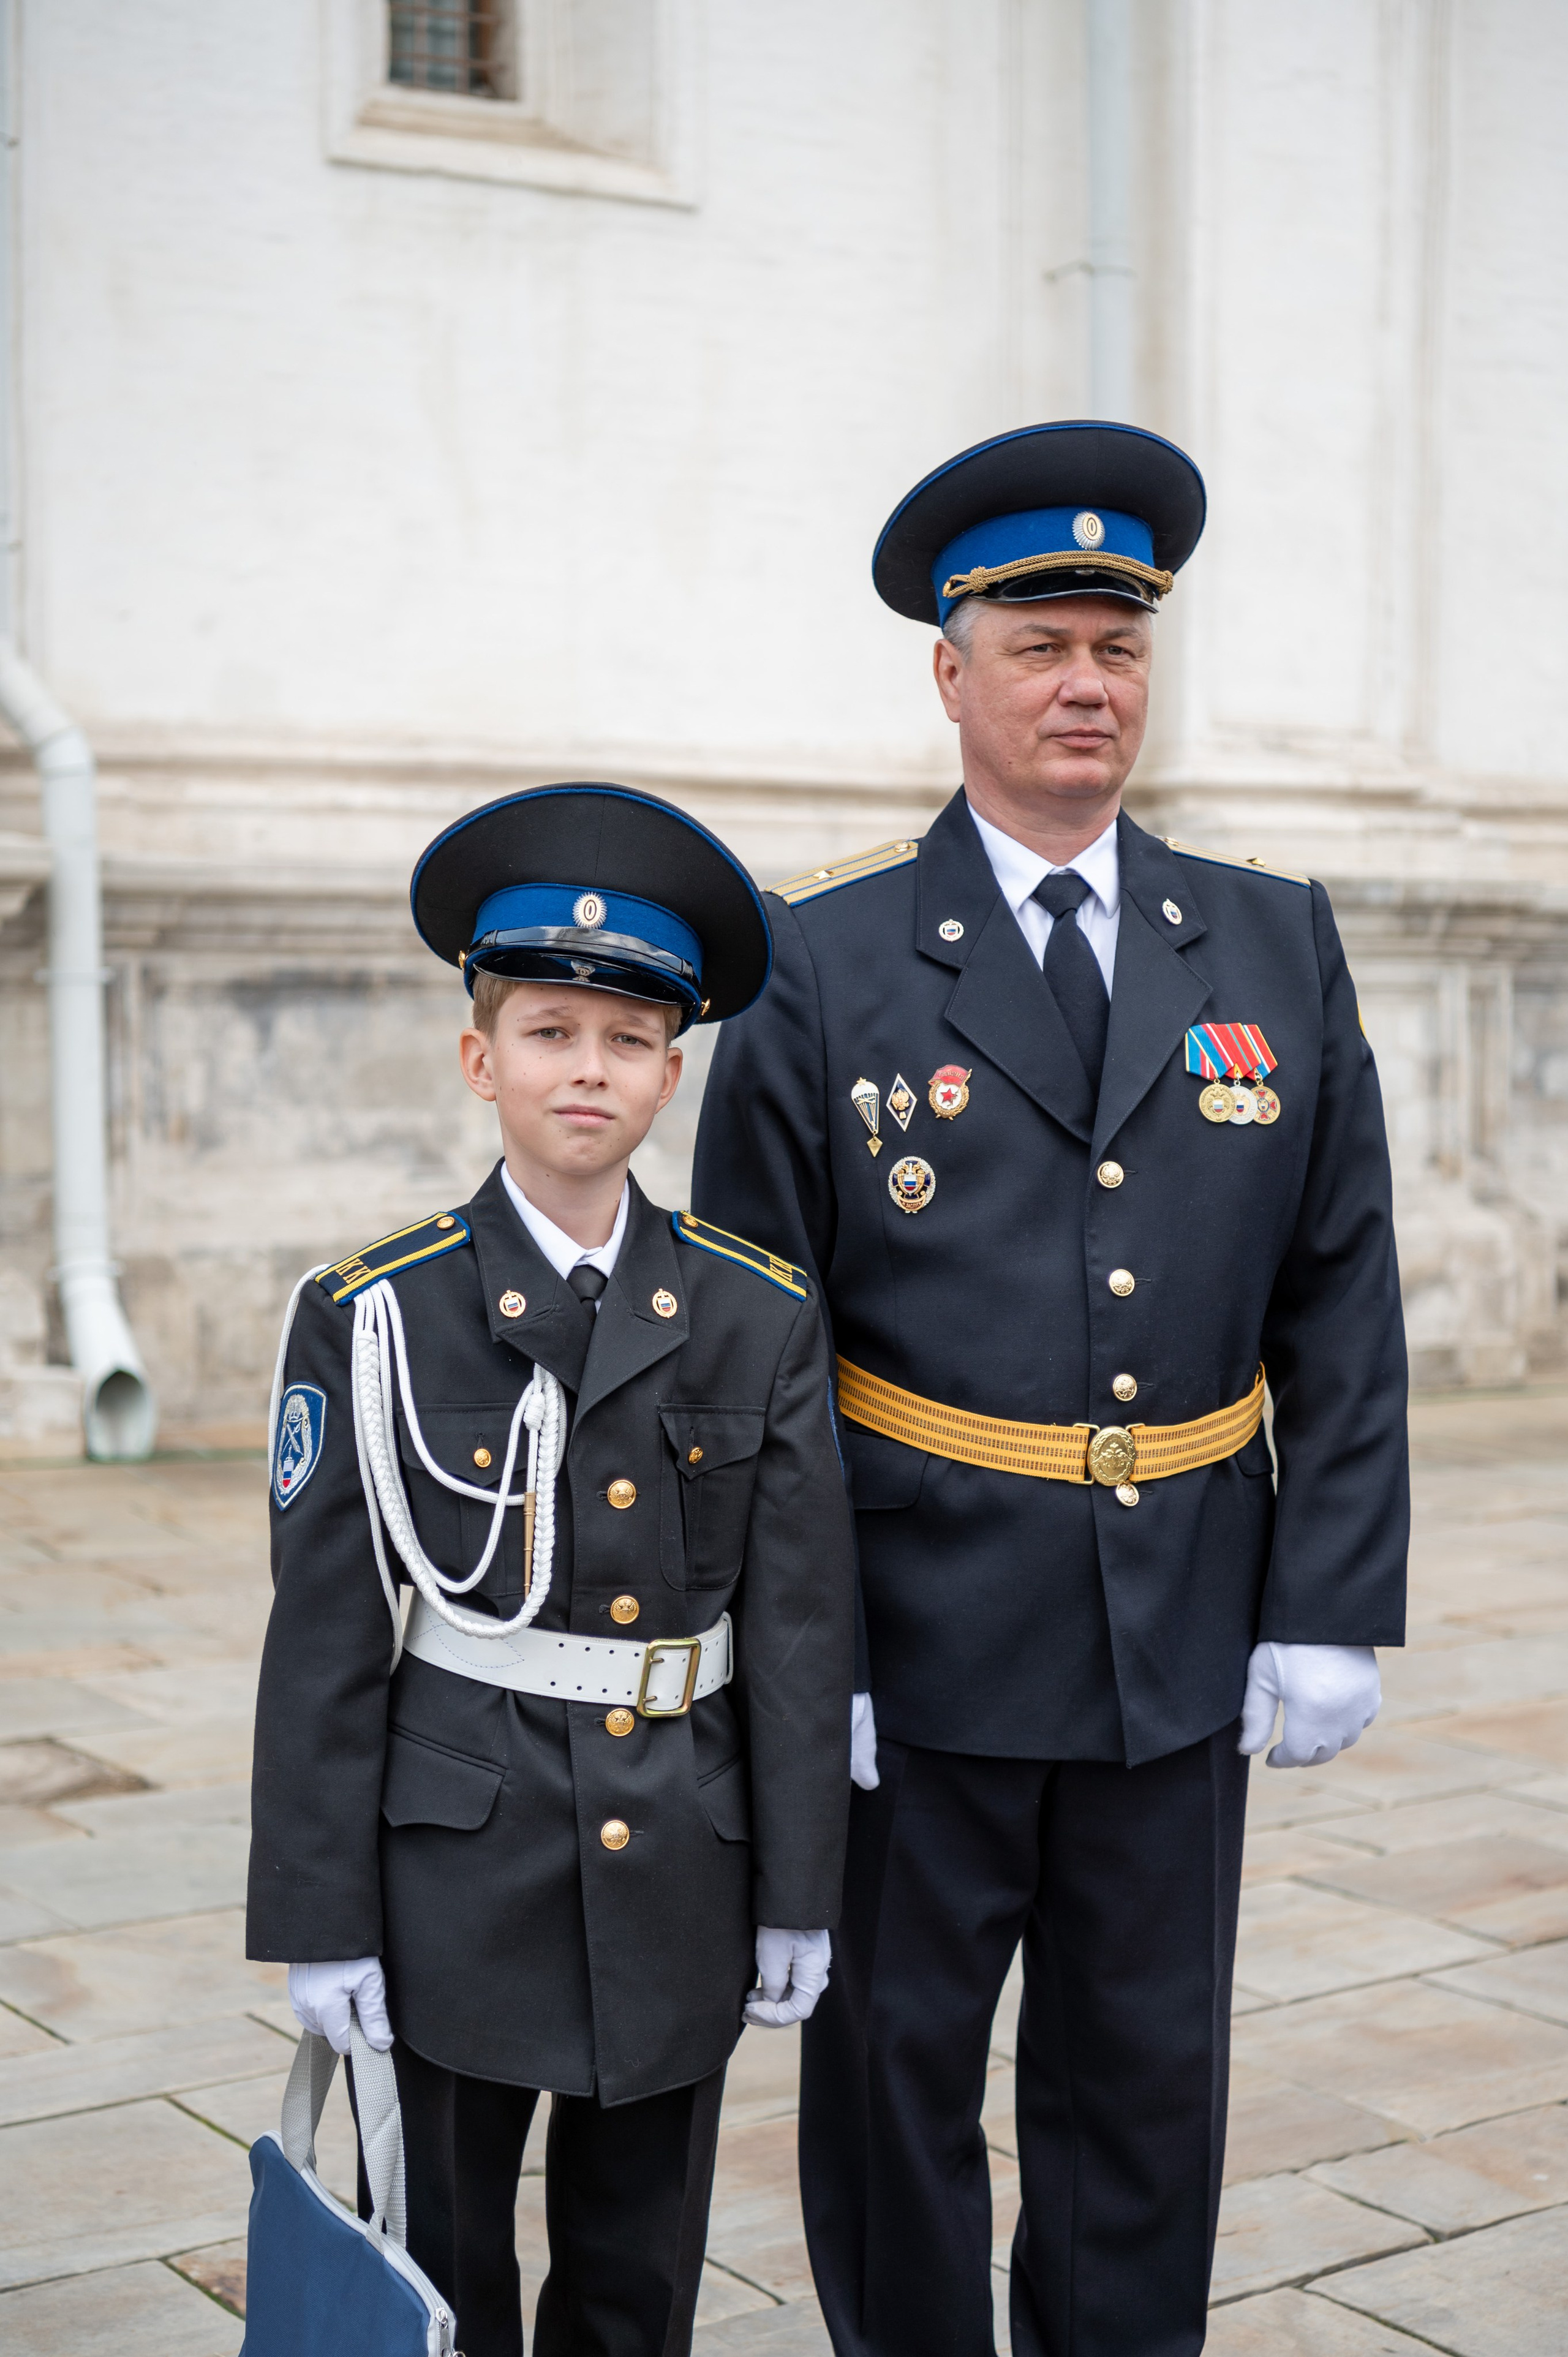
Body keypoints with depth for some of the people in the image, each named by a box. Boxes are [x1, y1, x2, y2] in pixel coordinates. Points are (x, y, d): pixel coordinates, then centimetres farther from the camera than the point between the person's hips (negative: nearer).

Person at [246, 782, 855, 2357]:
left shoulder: (759, 1320, 0)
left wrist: (798, 1896, 3)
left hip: (678, 1870, 2)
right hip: (458, 1870, -1)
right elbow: (325, 1639, -4)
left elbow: (800, 1629, 2)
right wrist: (322, 1920, -5)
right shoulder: (375, 1319, -5)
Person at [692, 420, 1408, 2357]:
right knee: (898, 2068, 11)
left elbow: (1342, 1305, 5)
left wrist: (1332, 1609, -1)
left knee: (1148, 2079, 13)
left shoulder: (1276, 947, 4)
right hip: (916, 1634, -2)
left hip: (1186, 1632, 3)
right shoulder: (825, 962, -4)